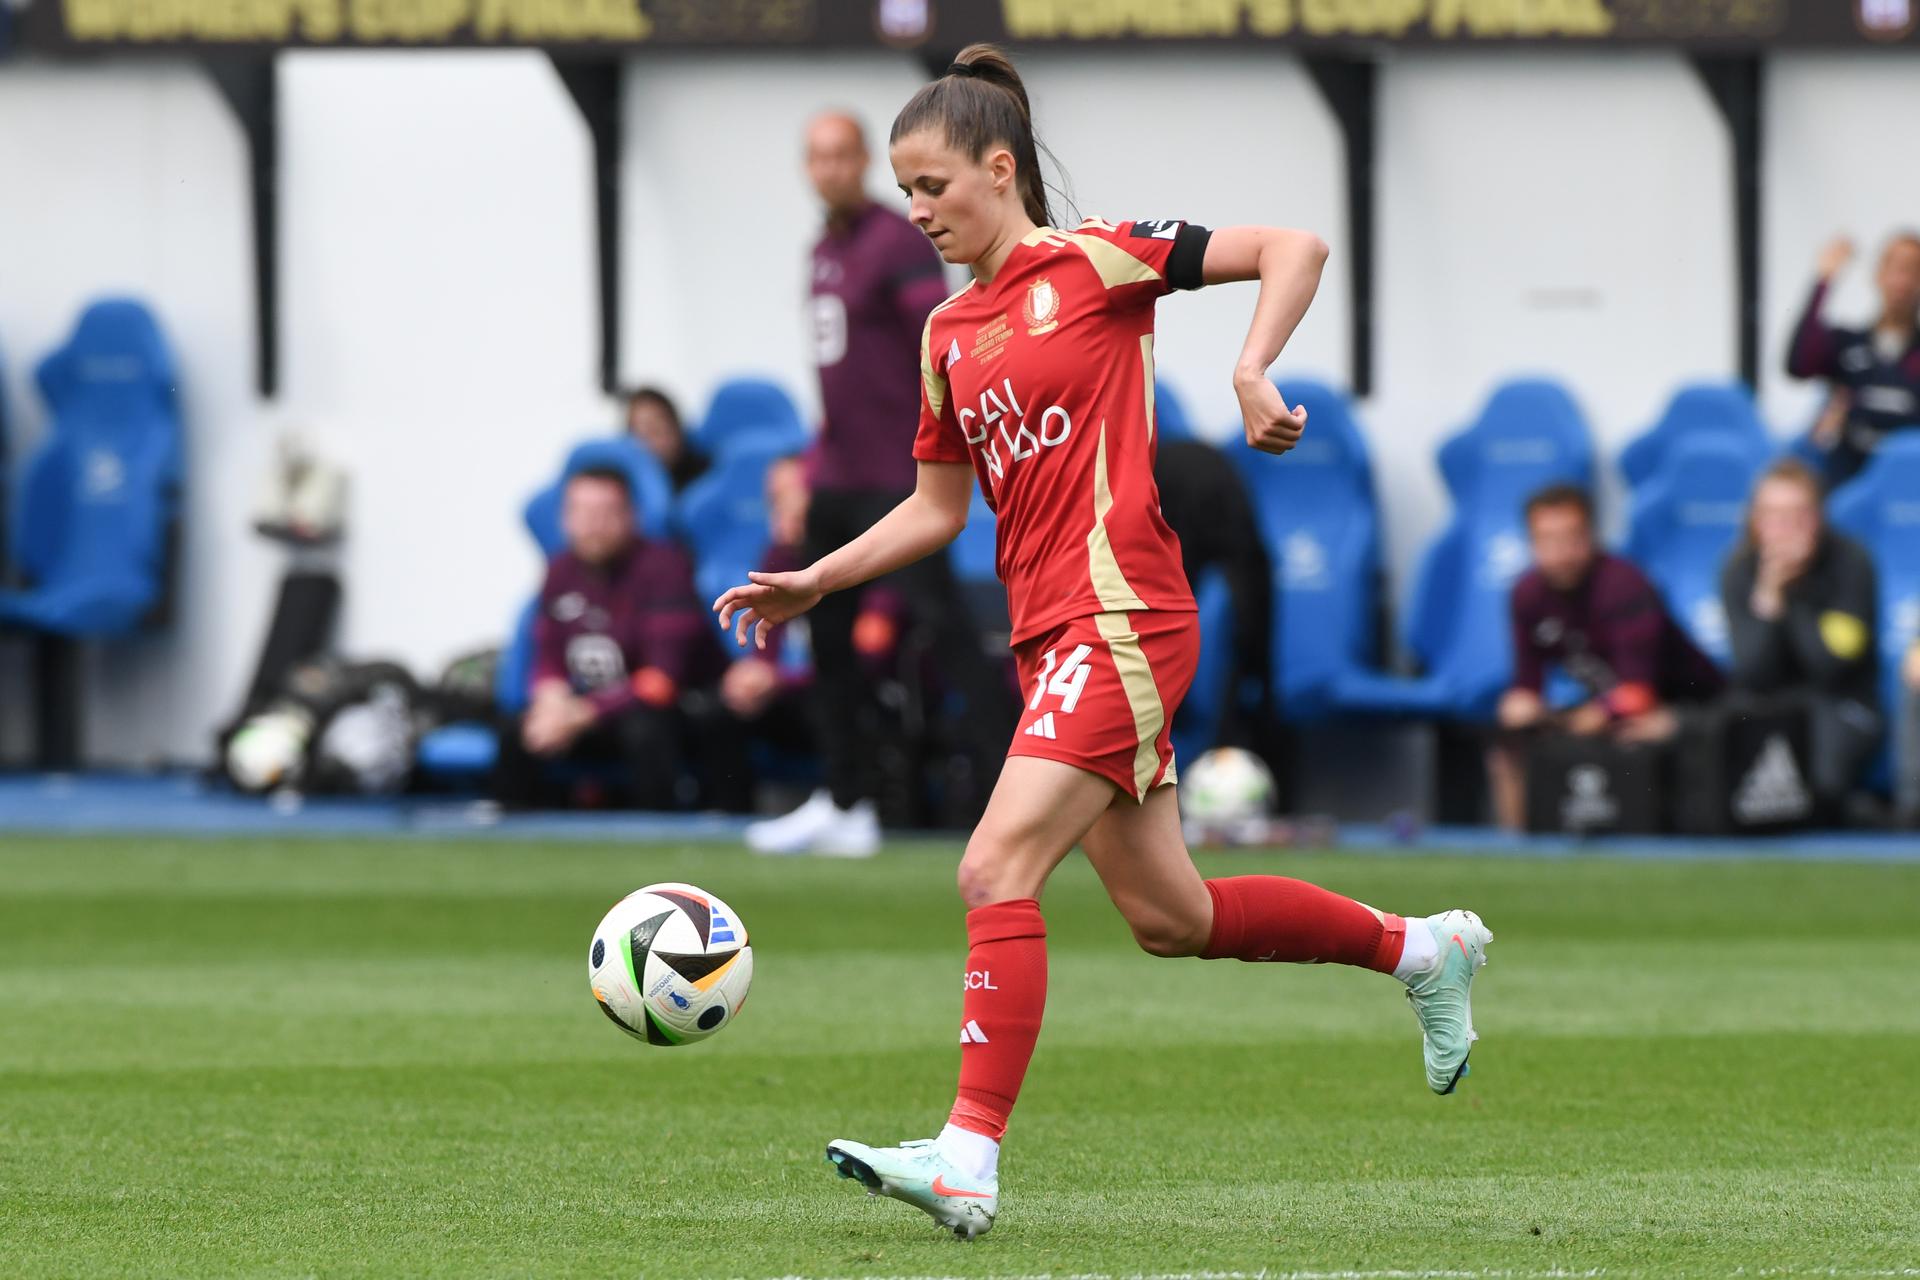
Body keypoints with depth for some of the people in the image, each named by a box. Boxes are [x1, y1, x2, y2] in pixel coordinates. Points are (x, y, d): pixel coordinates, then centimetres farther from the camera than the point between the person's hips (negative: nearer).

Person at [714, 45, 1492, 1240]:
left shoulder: (1094, 262, -5)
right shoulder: (950, 334, 17)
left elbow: (1294, 249, -6)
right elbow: (940, 506, 24)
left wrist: (1252, 372, -19)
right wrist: (814, 582, 15)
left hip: (1120, 615, -9)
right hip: (1052, 635, 9)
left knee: (997, 873, -18)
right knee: (1169, 916, 12)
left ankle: (970, 1160, -20)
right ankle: (1422, 948, 31)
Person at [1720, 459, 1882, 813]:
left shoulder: (1850, 562, -12)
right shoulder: (1739, 569, -6)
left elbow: (1831, 667, -16)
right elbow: (1752, 676, -14)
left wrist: (1792, 595, -22)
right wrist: (1768, 595, -25)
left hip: (1841, 704, -2)